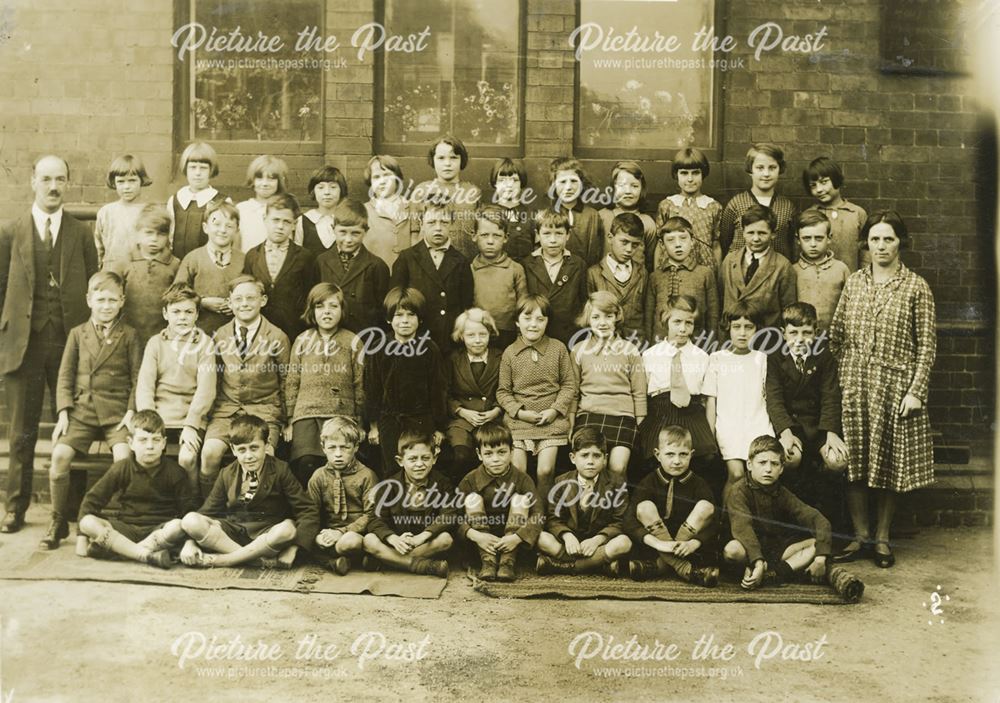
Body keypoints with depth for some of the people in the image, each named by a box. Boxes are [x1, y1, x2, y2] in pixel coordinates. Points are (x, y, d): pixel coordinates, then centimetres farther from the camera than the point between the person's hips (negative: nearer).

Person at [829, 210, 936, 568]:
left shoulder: (915, 287, -1)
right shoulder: (854, 282, 8)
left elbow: (927, 343, -3)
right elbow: (836, 335, 11)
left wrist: (916, 390, -9)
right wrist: (840, 375, 2)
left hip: (894, 387, -2)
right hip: (854, 386, 3)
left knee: (889, 465, 5)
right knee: (854, 462, 4)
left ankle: (882, 539, 16)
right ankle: (860, 536, 14)